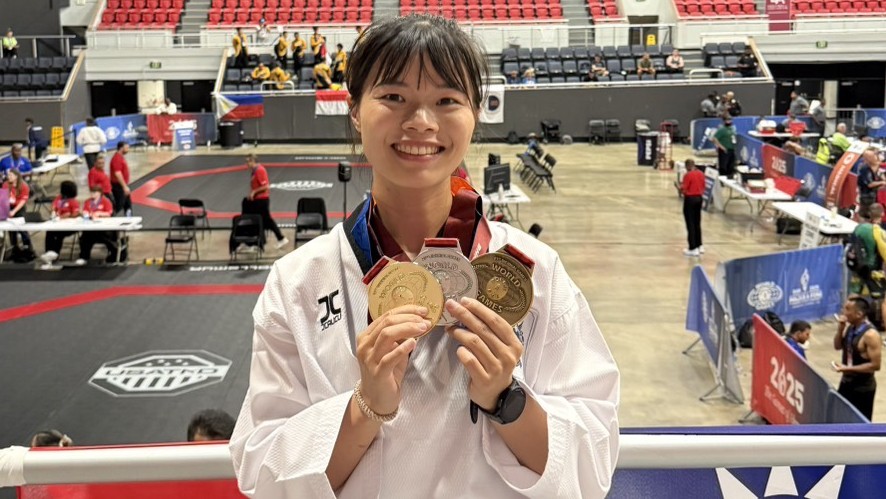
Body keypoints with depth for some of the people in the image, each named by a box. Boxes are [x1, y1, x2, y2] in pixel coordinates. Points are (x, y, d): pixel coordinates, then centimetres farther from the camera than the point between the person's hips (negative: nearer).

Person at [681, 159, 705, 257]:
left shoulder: (688, 175, -17)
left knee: (690, 224, -2)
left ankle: (693, 249, -2)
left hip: (690, 199, -7)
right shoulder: (701, 173, 5)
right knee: (697, 223, 17)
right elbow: (703, 187, 12)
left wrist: (680, 187, 5)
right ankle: (699, 246, 23)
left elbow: (684, 190, -15)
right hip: (699, 198, 7)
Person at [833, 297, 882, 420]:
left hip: (863, 387, -8)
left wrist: (848, 368, -25)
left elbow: (875, 365, -25)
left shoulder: (870, 335, -26)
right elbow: (838, 346, 10)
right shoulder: (849, 327, -2)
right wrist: (840, 329, -8)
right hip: (847, 382, 8)